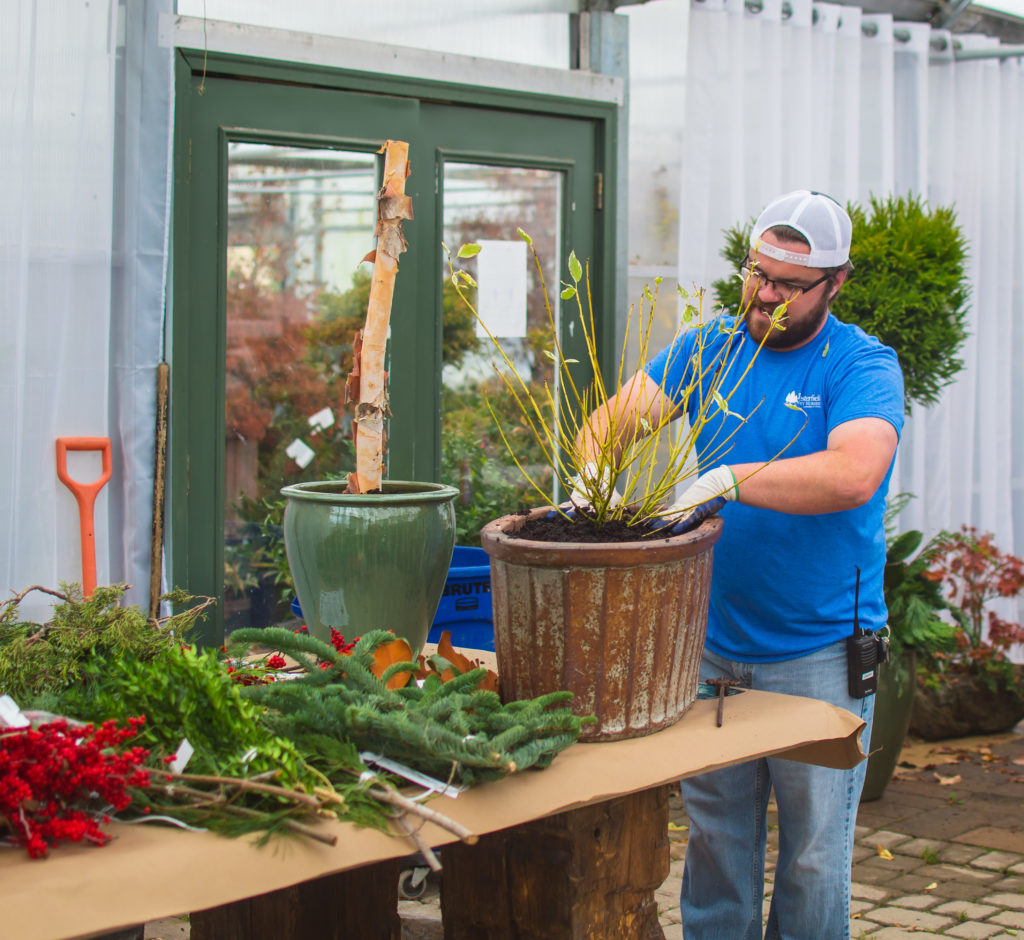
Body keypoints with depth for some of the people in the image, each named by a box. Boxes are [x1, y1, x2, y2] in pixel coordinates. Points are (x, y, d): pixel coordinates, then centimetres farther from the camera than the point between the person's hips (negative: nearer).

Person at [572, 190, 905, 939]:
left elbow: (854, 476, -27)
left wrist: (729, 480, -30)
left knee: (813, 852, 5)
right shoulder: (709, 348, 6)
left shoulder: (863, 366, -9)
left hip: (819, 653, -4)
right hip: (713, 642, 4)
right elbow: (620, 413, -3)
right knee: (714, 836, 13)